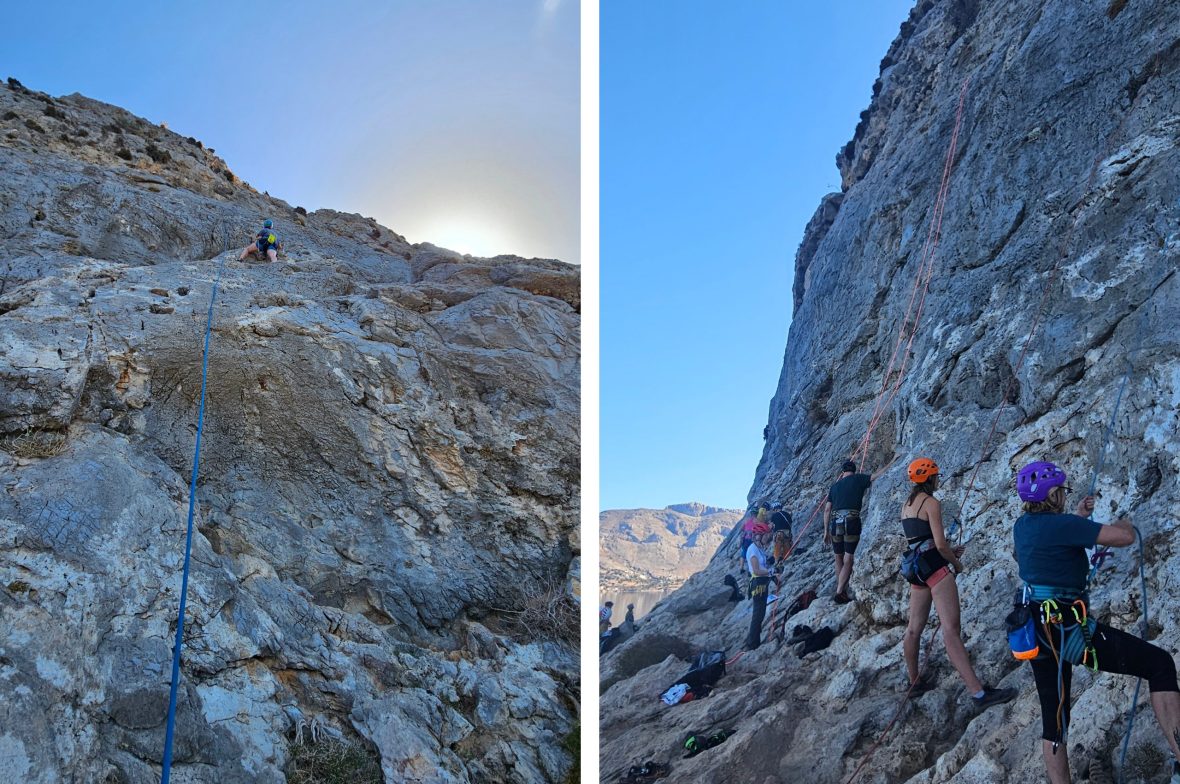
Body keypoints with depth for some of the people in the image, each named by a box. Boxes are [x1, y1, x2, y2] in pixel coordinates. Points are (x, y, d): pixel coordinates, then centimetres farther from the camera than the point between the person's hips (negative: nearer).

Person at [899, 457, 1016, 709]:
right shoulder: (931, 503, -9)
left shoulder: (906, 505, 16)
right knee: (951, 630, -15)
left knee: (914, 628, 15)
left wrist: (948, 551, 25)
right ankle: (978, 693, -17)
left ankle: (914, 681, 27)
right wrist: (956, 563, 3)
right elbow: (940, 544, -14)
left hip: (914, 566, 9)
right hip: (934, 566, -9)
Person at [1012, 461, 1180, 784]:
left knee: (1053, 718, 16)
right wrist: (1124, 523, 6)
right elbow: (1124, 538, -16)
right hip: (1069, 630, -9)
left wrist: (1077, 517, 37)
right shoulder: (1060, 524, -16)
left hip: (1038, 632, 9)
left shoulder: (1021, 526, 10)